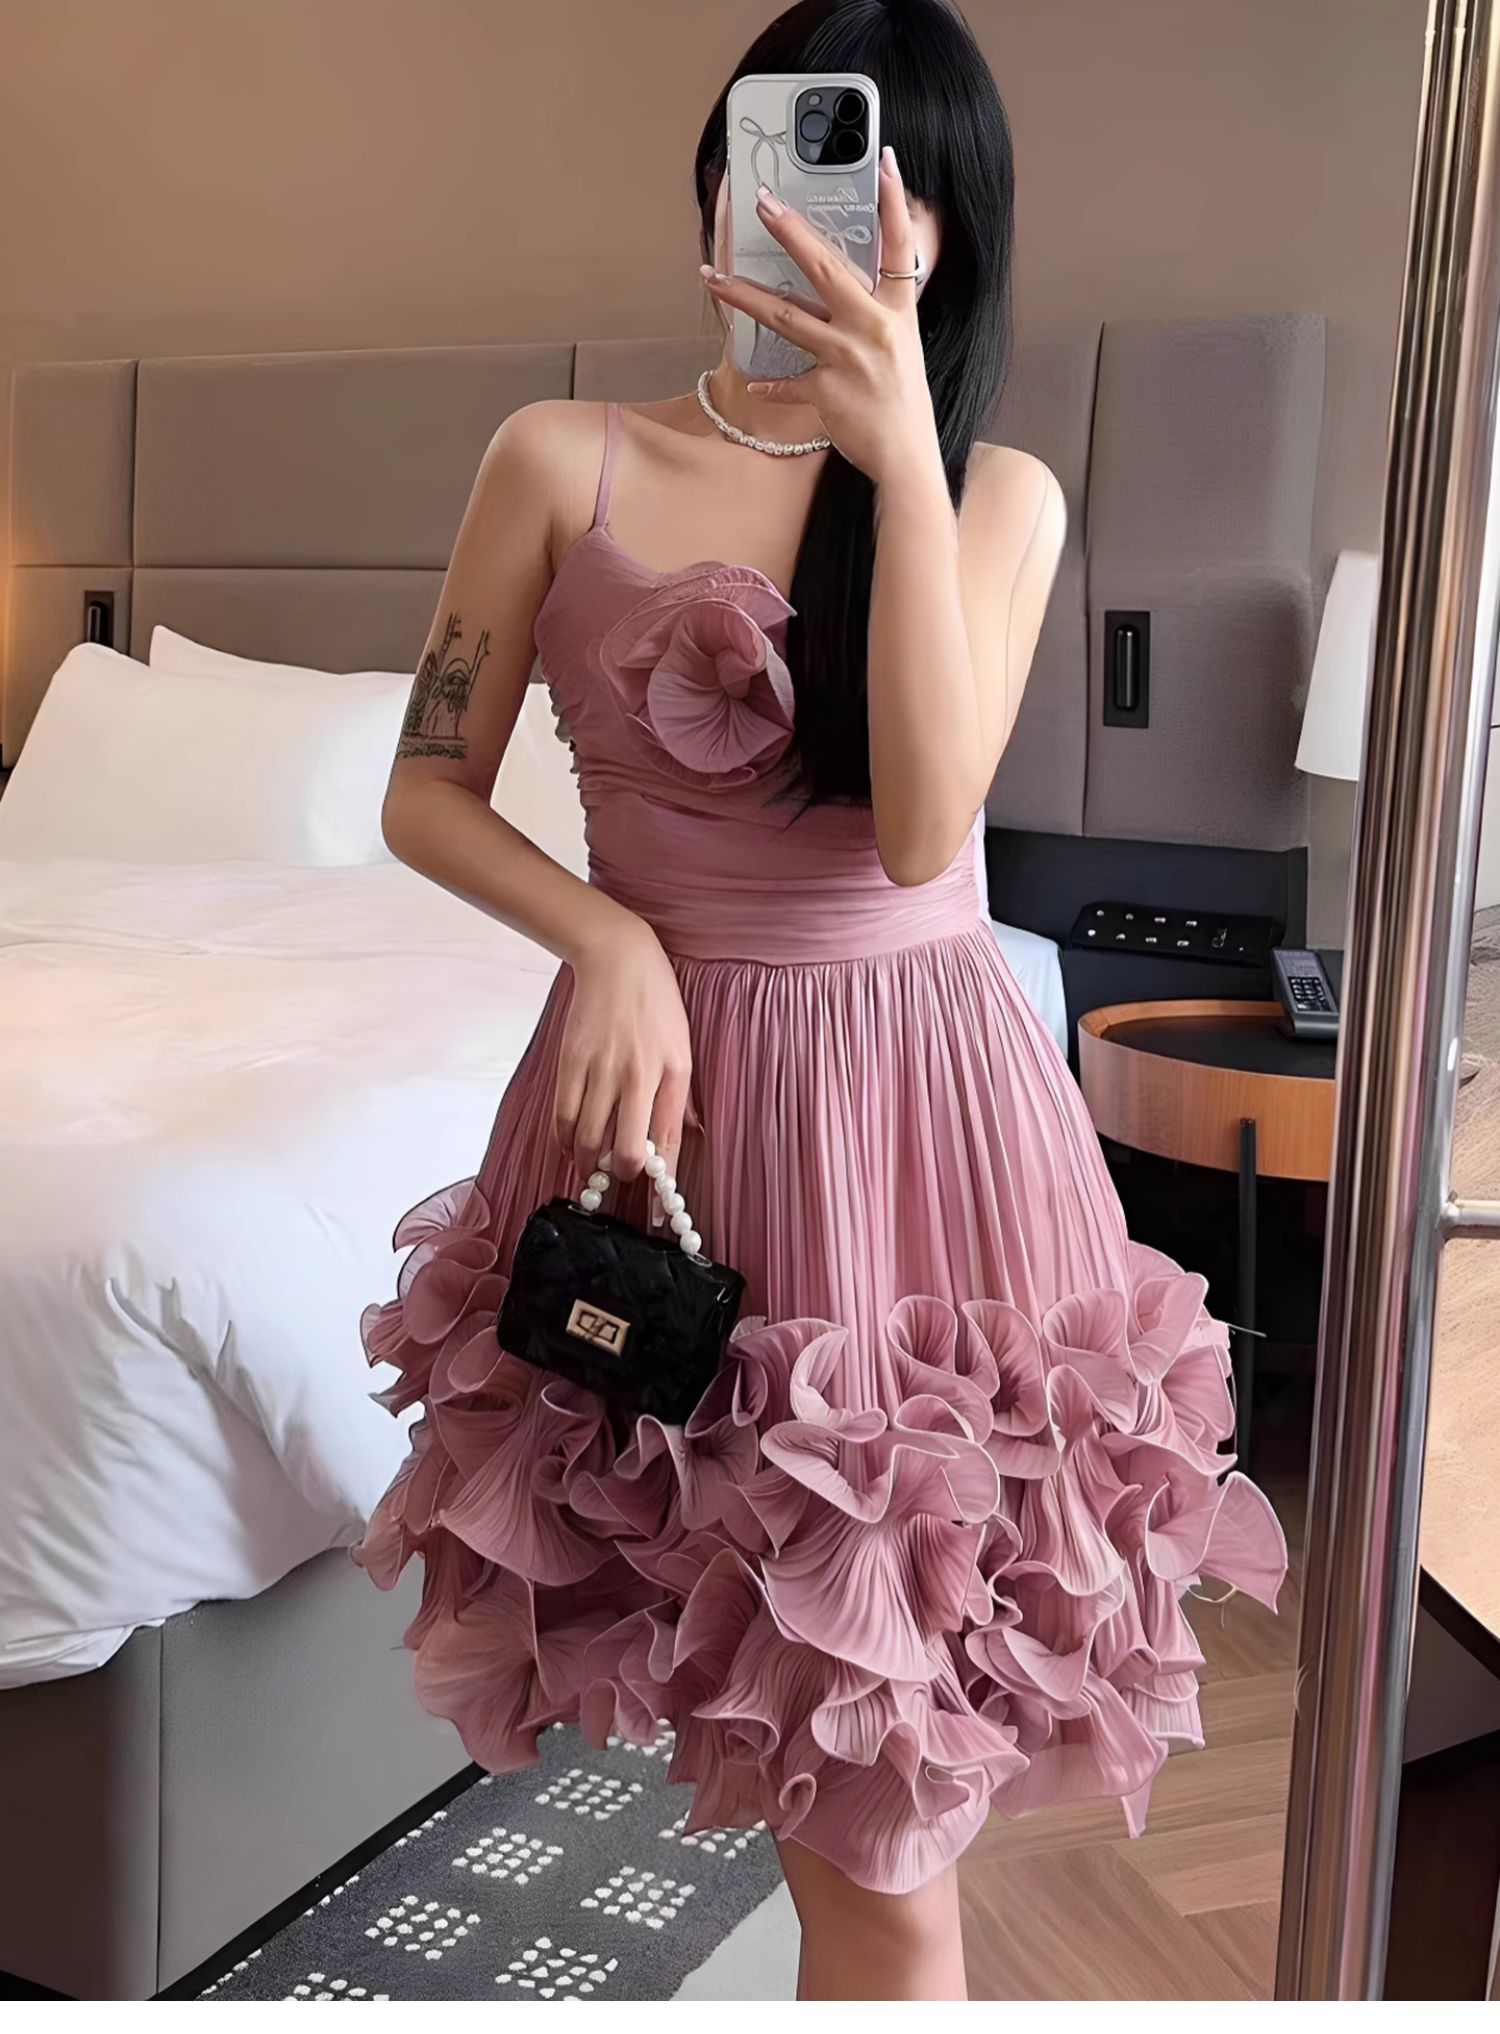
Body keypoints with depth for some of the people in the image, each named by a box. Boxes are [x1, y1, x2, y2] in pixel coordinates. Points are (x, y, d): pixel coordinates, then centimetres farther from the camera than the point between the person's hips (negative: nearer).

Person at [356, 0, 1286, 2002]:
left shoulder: (996, 491, 1)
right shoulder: (563, 462, 2)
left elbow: (922, 826, -14)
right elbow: (428, 794, 4)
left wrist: (900, 453, -19)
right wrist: (606, 936, -13)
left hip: (916, 1104, 0)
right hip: (672, 1087, 1)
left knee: (887, 1787, 1)